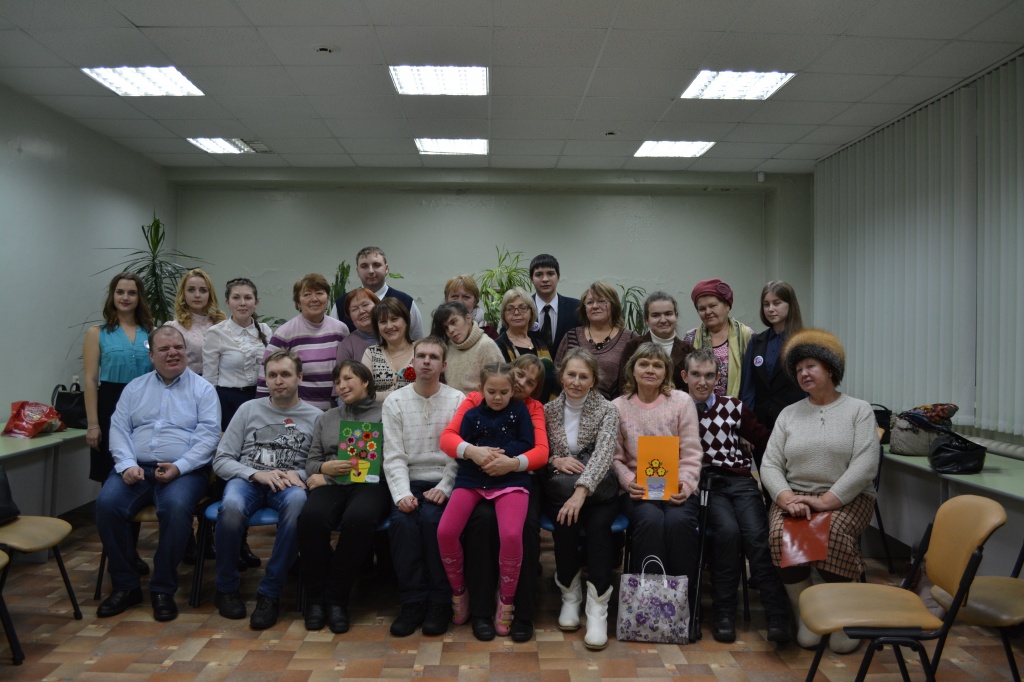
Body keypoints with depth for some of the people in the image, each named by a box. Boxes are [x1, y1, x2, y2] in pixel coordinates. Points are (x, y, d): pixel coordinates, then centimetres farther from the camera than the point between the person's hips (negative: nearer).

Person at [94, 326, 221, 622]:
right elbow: (119, 428, 9)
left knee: (176, 507, -33)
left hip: (184, 471, -3)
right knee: (107, 503, -24)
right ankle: (125, 586, -8)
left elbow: (209, 434, -4)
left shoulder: (202, 389, 6)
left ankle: (163, 589, -15)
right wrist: (126, 464, -8)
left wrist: (179, 467, -16)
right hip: (135, 468, 3)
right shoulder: (135, 387, 17)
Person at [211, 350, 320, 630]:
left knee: (297, 502, -38)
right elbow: (221, 460, 7)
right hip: (247, 479, 1)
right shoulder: (249, 410, 13)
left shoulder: (315, 417, 10)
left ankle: (270, 593, -26)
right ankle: (226, 588, -10)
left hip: (289, 483, -1)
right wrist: (256, 474, -9)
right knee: (231, 505, -36)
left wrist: (299, 475, -16)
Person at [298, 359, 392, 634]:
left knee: (358, 519, -37)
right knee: (311, 516, -32)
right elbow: (311, 460, 20)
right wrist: (324, 469, -1)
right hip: (331, 484, 3)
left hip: (369, 484, -3)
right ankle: (315, 597, -15)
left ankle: (336, 598, -19)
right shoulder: (326, 418, 26)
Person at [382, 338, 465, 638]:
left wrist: (444, 488, -16)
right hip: (410, 482, 2)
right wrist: (402, 494, -14)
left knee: (432, 518, -29)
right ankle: (413, 601, -13)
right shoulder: (395, 402, 7)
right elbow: (394, 456, 0)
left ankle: (440, 602, -13)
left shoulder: (458, 401, 3)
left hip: (444, 483, -1)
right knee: (402, 520, -27)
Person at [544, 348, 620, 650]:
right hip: (558, 488, 2)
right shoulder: (549, 410, 6)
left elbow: (603, 454, -19)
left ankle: (598, 608, -23)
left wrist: (581, 490, -34)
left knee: (598, 525, -32)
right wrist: (556, 461, -15)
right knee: (566, 519, -30)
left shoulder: (607, 411, -3)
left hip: (598, 488, -1)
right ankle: (570, 595, -10)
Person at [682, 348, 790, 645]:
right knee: (728, 530, -29)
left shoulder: (733, 407, 13)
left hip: (739, 481, 2)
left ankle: (777, 616, -20)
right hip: (701, 484, -2)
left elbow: (763, 440, 19)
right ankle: (724, 614, -15)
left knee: (757, 535, -25)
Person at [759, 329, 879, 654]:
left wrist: (826, 501, -19)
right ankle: (803, 614, -10)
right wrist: (787, 498, -16)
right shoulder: (788, 414, 13)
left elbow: (865, 465, -9)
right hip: (793, 496, 2)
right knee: (782, 533, -29)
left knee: (834, 532, -34)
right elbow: (770, 465, 4)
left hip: (846, 498, -2)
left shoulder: (859, 410, 4)